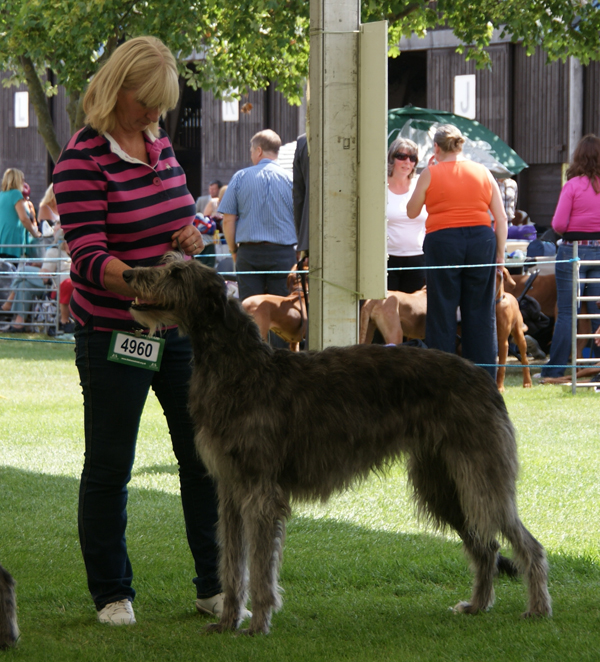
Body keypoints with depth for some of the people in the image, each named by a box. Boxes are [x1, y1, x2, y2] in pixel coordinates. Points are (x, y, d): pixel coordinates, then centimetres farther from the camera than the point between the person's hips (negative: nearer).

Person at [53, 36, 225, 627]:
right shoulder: (82, 160, -14)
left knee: (205, 455, 5)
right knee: (109, 467, 3)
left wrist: (191, 233, -2)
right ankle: (111, 594, 15)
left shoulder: (159, 143, 7)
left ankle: (215, 585, 14)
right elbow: (88, 255, -20)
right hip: (112, 334, -6)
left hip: (179, 327, 6)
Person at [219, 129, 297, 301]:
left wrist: (234, 250, 12)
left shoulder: (240, 177, 1)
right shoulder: (289, 179, 0)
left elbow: (228, 220, 0)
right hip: (283, 253, 0)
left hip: (249, 253, 0)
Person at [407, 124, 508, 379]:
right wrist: (500, 253, 11)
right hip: (481, 241, 3)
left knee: (441, 313, 3)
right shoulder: (483, 173, 10)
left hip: (442, 242, -3)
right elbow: (501, 219, 7)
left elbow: (412, 212, 11)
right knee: (480, 313, 7)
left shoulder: (430, 174, 1)